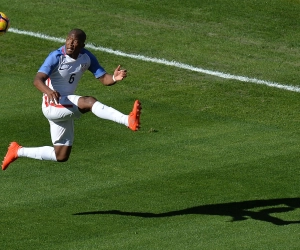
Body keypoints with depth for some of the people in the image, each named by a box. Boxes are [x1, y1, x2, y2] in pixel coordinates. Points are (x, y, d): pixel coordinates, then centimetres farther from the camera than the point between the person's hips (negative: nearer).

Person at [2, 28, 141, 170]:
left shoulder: (87, 58, -1)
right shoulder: (56, 57, -18)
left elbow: (104, 78, -3)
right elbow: (37, 80, -31)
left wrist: (114, 78, -27)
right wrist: (48, 91, -53)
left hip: (66, 107, 7)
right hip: (52, 104, -7)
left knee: (61, 157, 13)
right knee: (89, 102, -33)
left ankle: (18, 151, 28)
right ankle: (128, 121, -50)